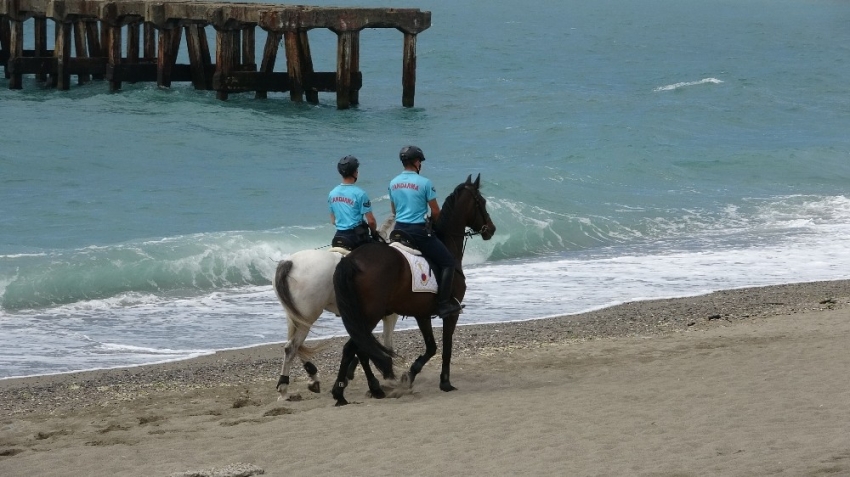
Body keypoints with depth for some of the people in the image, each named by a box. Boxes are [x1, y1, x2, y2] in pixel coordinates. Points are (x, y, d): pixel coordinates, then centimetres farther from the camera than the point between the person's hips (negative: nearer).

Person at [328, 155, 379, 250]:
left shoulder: (332, 194, 5)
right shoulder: (359, 193, -14)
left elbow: (333, 221, 14)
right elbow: (371, 220, -12)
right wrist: (374, 232, 6)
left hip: (339, 236, 6)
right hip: (356, 235, -6)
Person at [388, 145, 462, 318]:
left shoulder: (393, 183, 7)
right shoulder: (424, 183, -11)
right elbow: (435, 212, -7)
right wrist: (433, 223, 13)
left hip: (399, 230, 7)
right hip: (419, 231, -7)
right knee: (448, 262, 1)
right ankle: (443, 304, -7)